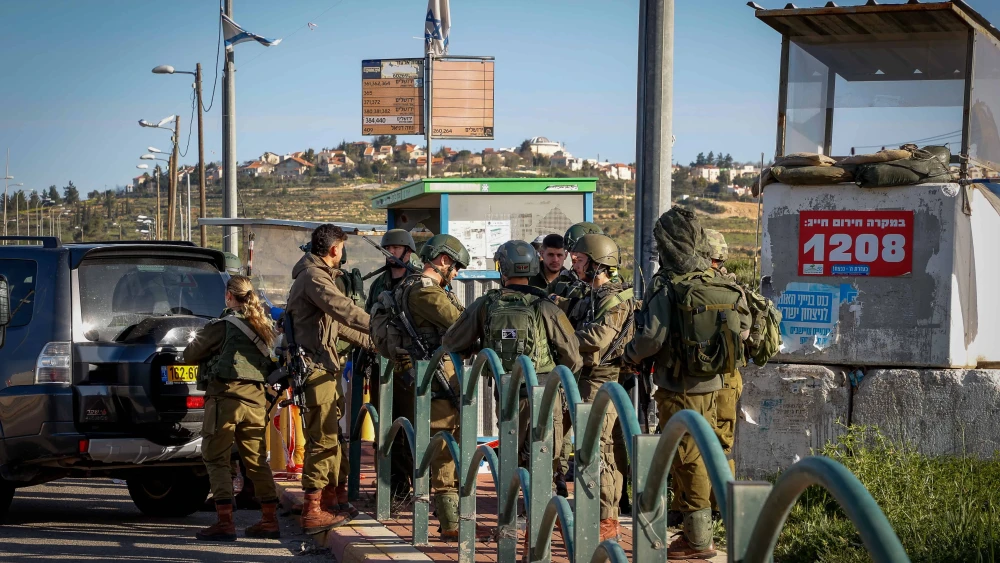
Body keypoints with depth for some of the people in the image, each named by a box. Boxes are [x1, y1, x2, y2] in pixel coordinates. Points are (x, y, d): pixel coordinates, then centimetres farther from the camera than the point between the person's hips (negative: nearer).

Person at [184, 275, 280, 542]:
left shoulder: (222, 325, -7)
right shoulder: (263, 325, 13)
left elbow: (190, 354, 0)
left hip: (226, 394, -7)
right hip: (255, 397, 7)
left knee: (216, 458, -2)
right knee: (256, 460, 12)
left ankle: (225, 521, -9)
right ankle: (270, 520, 14)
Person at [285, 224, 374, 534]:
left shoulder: (319, 275, 22)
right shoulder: (313, 277, -13)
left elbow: (337, 322, 28)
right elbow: (345, 311, -24)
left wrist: (370, 342, 28)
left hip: (325, 367, 11)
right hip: (316, 367, -11)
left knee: (330, 436, 16)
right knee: (323, 439, -11)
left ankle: (329, 500, 25)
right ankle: (313, 511, -10)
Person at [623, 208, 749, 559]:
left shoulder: (667, 286, -15)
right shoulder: (723, 285, 2)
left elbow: (652, 337, -21)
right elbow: (743, 329, 7)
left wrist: (630, 356, -3)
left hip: (678, 389, -6)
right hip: (712, 386, 6)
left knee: (686, 460, 1)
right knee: (699, 457, 17)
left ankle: (699, 541, 4)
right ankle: (695, 530, 24)